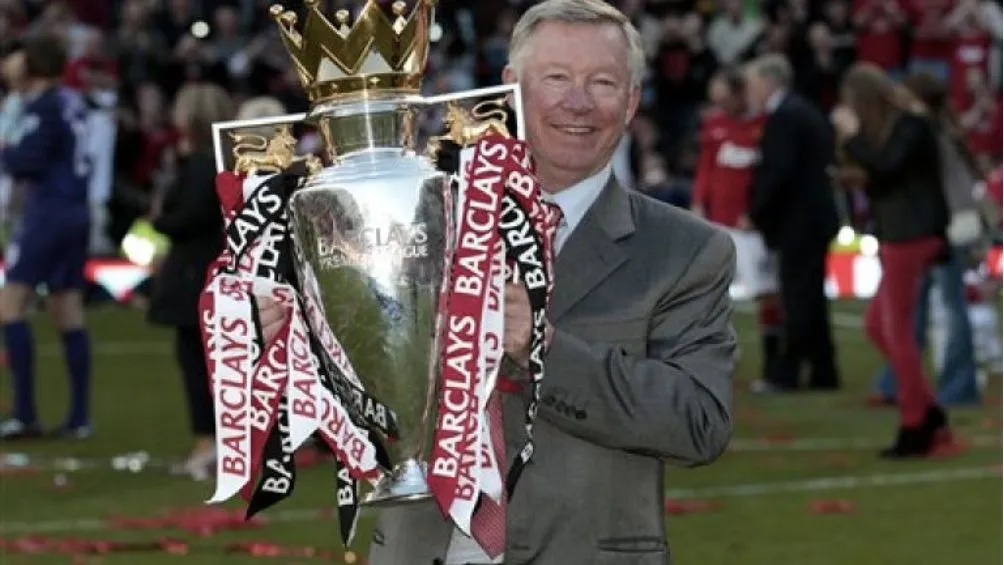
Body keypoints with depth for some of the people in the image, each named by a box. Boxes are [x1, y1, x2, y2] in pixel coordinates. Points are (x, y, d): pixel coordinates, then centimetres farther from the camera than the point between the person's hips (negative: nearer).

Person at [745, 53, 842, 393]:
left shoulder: (782, 118, -15)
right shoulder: (806, 112, 15)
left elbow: (778, 171, -23)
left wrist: (756, 212, -13)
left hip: (797, 222, -10)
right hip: (815, 216, 10)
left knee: (799, 300, -6)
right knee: (809, 299, 13)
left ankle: (787, 373, -3)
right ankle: (823, 374, 15)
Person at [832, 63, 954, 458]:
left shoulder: (910, 124, -12)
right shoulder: (896, 125, 16)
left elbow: (885, 167, -22)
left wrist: (853, 136, -15)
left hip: (911, 236, -10)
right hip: (900, 236, 10)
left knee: (897, 331, -5)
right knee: (877, 325, 13)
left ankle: (915, 429, -1)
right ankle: (929, 414, 15)